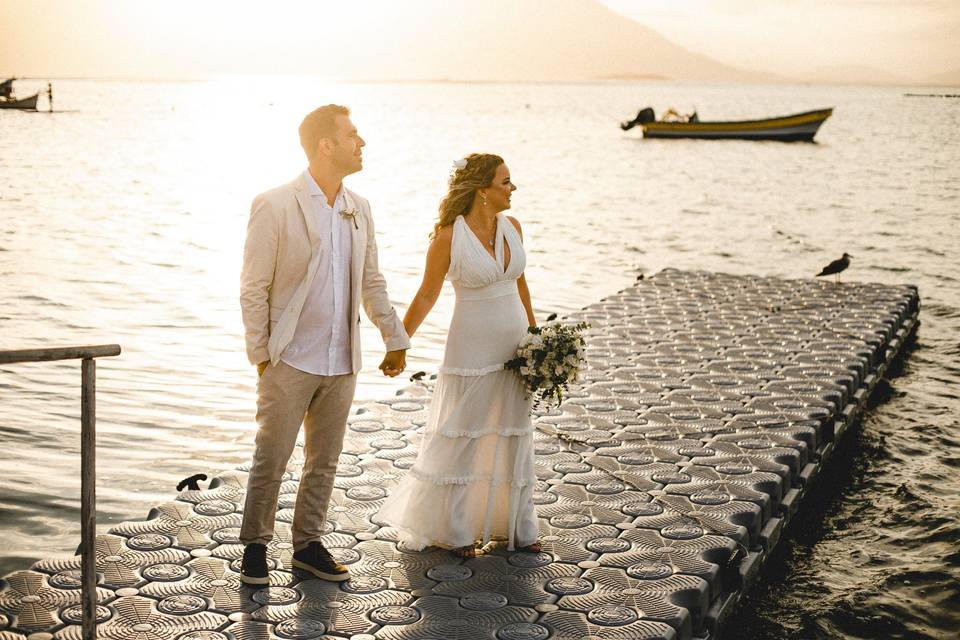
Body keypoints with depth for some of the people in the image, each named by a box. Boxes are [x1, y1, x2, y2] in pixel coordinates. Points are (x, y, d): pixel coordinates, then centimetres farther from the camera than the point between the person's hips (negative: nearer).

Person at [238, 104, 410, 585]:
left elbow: (371, 283, 16)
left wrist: (395, 340, 17)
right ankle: (255, 546, 20)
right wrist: (260, 355, -7)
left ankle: (308, 544, 26)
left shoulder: (358, 209, 7)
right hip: (290, 361, -5)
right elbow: (253, 289, -8)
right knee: (270, 461, 4)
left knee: (324, 462, 13)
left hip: (341, 364, 5)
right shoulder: (274, 206, -11)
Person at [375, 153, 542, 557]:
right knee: (460, 439, 4)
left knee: (513, 436, 13)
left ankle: (514, 527, 25)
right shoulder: (449, 237, -14)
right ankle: (452, 530, 18)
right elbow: (426, 296, -7)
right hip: (471, 350, -6)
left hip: (514, 346, 6)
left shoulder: (512, 227, 3)